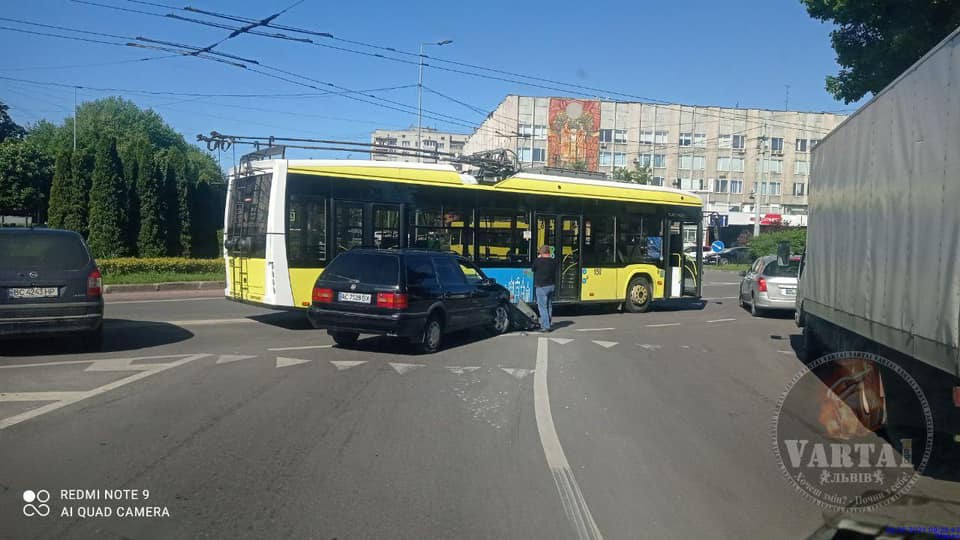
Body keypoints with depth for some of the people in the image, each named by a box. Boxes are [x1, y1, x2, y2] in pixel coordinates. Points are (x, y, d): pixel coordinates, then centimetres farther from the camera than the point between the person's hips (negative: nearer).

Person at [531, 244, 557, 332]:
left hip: (542, 287, -6)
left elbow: (533, 269, 1)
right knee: (549, 306, 16)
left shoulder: (538, 261, -15)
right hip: (551, 285, 6)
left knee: (542, 306, -3)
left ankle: (545, 326, -7)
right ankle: (547, 324, 27)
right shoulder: (554, 262, 1)